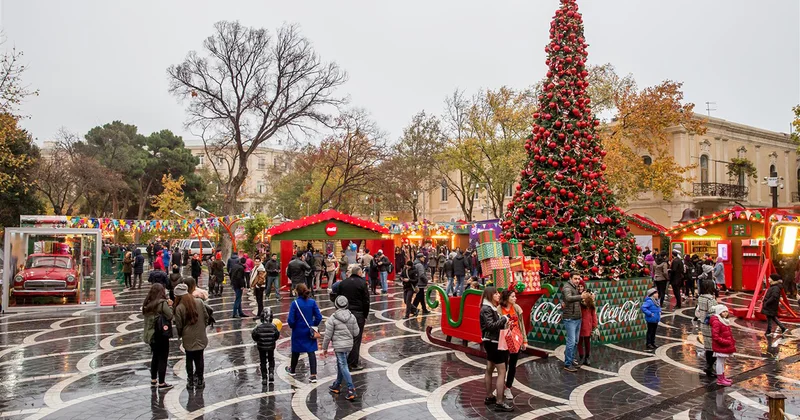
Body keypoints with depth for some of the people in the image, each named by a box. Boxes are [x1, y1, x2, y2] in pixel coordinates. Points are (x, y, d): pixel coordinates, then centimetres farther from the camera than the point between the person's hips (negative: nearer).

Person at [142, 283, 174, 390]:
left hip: (150, 334, 7)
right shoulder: (163, 303, -18)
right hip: (161, 334, -7)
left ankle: (153, 380, 29)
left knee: (155, 357, 20)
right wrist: (170, 306, -4)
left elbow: (146, 317, 8)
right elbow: (170, 316, -19)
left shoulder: (147, 304, 2)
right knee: (162, 358, 3)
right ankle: (161, 383, 8)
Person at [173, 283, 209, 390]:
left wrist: (179, 335, 13)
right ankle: (199, 381, 20)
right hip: (200, 337, 3)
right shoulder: (199, 302, -4)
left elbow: (179, 325, -6)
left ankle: (190, 381, 18)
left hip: (188, 338, -2)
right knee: (199, 358, 12)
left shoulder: (179, 308, -13)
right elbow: (206, 317, 4)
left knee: (189, 359, 12)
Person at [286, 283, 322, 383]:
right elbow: (319, 317, -7)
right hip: (310, 332, 2)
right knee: (311, 352, 3)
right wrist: (313, 325, 9)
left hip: (298, 331, -1)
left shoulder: (295, 303, -17)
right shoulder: (312, 302, -8)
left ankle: (292, 370, 40)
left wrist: (292, 326, 5)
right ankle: (313, 375, -4)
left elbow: (291, 320, -16)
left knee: (296, 351, 19)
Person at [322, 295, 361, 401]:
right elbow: (356, 332, 2)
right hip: (349, 344, 6)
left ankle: (351, 390, -7)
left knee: (343, 367, -3)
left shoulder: (333, 318, -14)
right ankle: (336, 385, 35)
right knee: (340, 364, 21)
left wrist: (324, 348, 1)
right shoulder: (352, 317, -1)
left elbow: (328, 335, -10)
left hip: (339, 345, -6)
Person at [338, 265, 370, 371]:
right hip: (358, 314, -5)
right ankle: (353, 364, 3)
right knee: (356, 339, 1)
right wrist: (365, 315, 0)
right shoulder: (362, 283, -8)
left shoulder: (342, 283, 8)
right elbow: (366, 301, -9)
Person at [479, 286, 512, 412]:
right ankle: (499, 403, -6)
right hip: (492, 342, -10)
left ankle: (489, 397, 26)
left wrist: (505, 322, 0)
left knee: (490, 369, 16)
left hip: (493, 342, 10)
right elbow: (491, 325, -26)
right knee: (502, 371, -9)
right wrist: (504, 318, -19)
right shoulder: (486, 309, -18)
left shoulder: (491, 308, 12)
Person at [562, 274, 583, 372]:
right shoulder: (567, 287, -13)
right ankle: (567, 364, -3)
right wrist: (581, 296, -48)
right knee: (571, 341, -9)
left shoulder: (576, 288, 15)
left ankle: (571, 359, 26)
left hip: (578, 318, 9)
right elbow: (569, 298, -35)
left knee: (575, 341, 14)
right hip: (570, 319, -9)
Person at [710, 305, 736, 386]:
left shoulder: (725, 321, 12)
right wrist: (725, 342, -25)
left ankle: (722, 377, 30)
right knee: (720, 362, -1)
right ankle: (720, 380, 8)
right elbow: (715, 336, -24)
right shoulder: (716, 322, -21)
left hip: (726, 346, 10)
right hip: (720, 346, -10)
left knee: (722, 362, 19)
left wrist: (732, 340, 10)